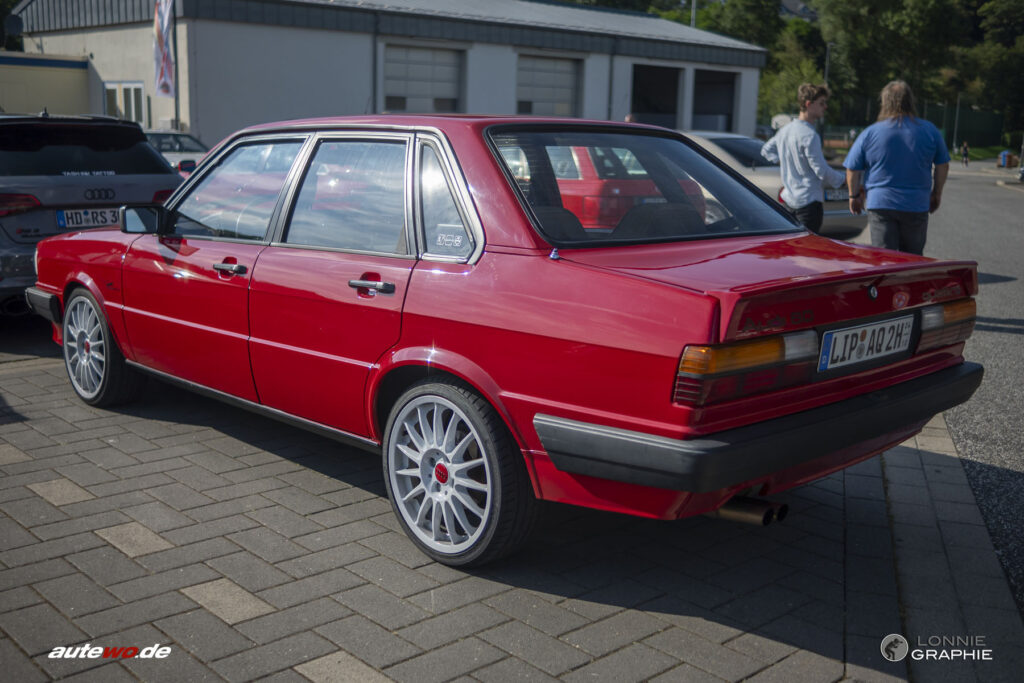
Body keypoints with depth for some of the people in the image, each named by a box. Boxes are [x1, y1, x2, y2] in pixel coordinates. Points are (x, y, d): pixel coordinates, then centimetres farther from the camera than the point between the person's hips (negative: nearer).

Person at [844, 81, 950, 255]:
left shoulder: (869, 133, -2)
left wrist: (854, 196, 15)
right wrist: (936, 195, 21)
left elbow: (853, 170, 2)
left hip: (880, 205, -1)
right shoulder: (930, 131, 2)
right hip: (917, 206, 2)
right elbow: (942, 166, 9)